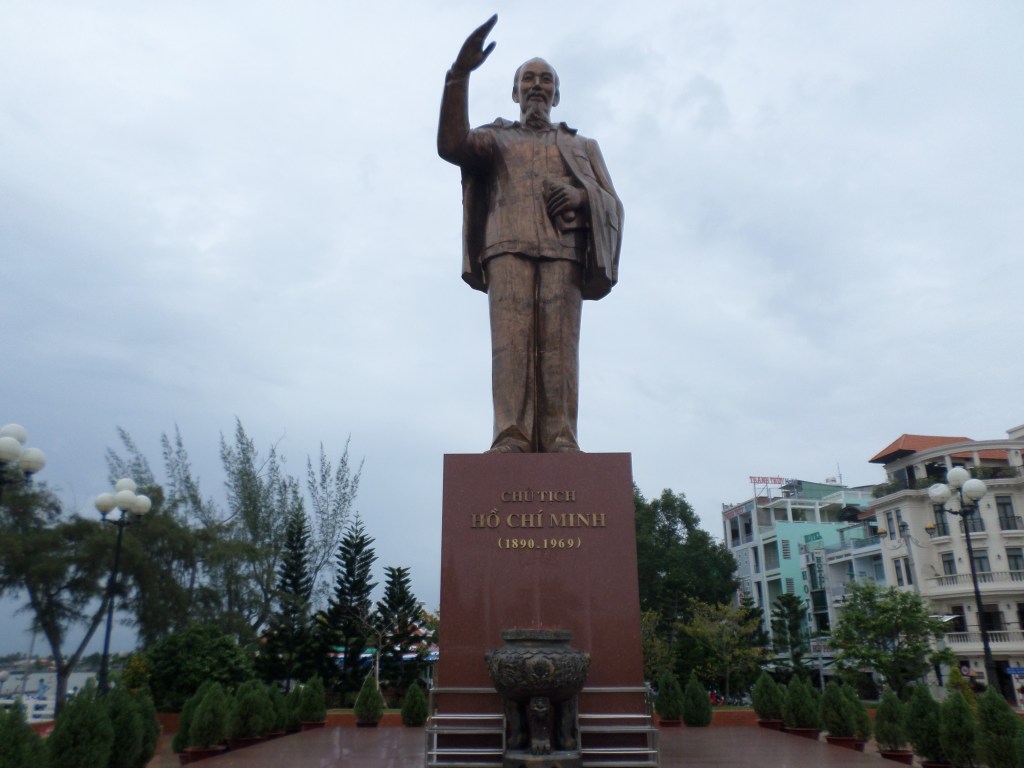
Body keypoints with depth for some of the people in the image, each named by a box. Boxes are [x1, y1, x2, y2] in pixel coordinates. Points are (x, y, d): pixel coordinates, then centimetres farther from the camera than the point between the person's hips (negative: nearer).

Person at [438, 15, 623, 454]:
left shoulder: (582, 147, 31)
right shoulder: (495, 139, 27)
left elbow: (612, 208, 17)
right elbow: (451, 145, 2)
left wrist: (582, 195, -7)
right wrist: (460, 72, -8)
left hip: (564, 246, 1)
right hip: (508, 244, 0)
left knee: (558, 340, -15)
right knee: (511, 336, -18)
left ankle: (560, 443, -22)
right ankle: (511, 440, -26)